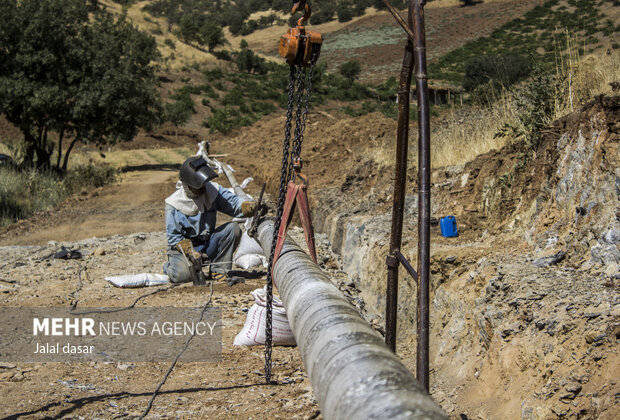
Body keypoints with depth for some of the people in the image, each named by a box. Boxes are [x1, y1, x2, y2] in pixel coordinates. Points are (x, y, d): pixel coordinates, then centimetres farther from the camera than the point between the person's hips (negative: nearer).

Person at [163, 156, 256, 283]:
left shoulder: (212, 190, -4)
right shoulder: (174, 204, -15)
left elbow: (233, 203, -11)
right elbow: (174, 237, -13)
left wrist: (250, 207, -34)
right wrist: (191, 253, -27)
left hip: (209, 244, 4)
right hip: (184, 247, -4)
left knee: (233, 228, -20)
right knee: (182, 275, -33)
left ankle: (220, 270, -11)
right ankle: (171, 266, 7)